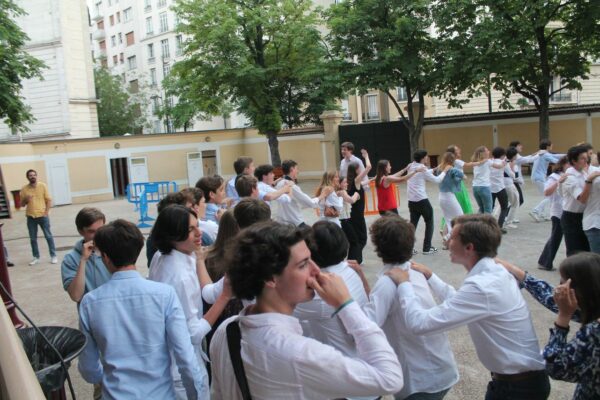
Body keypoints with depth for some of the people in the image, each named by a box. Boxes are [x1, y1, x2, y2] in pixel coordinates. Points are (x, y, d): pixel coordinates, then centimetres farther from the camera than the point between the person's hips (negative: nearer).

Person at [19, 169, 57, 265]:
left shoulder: (43, 186, -3)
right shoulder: (24, 189, 1)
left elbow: (48, 200, -1)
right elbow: (22, 204, 8)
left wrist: (46, 212, -10)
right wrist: (25, 199, -14)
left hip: (42, 216, -2)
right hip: (31, 217, 2)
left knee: (48, 236, 3)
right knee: (33, 238, 8)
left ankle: (53, 256, 10)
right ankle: (36, 257, 19)